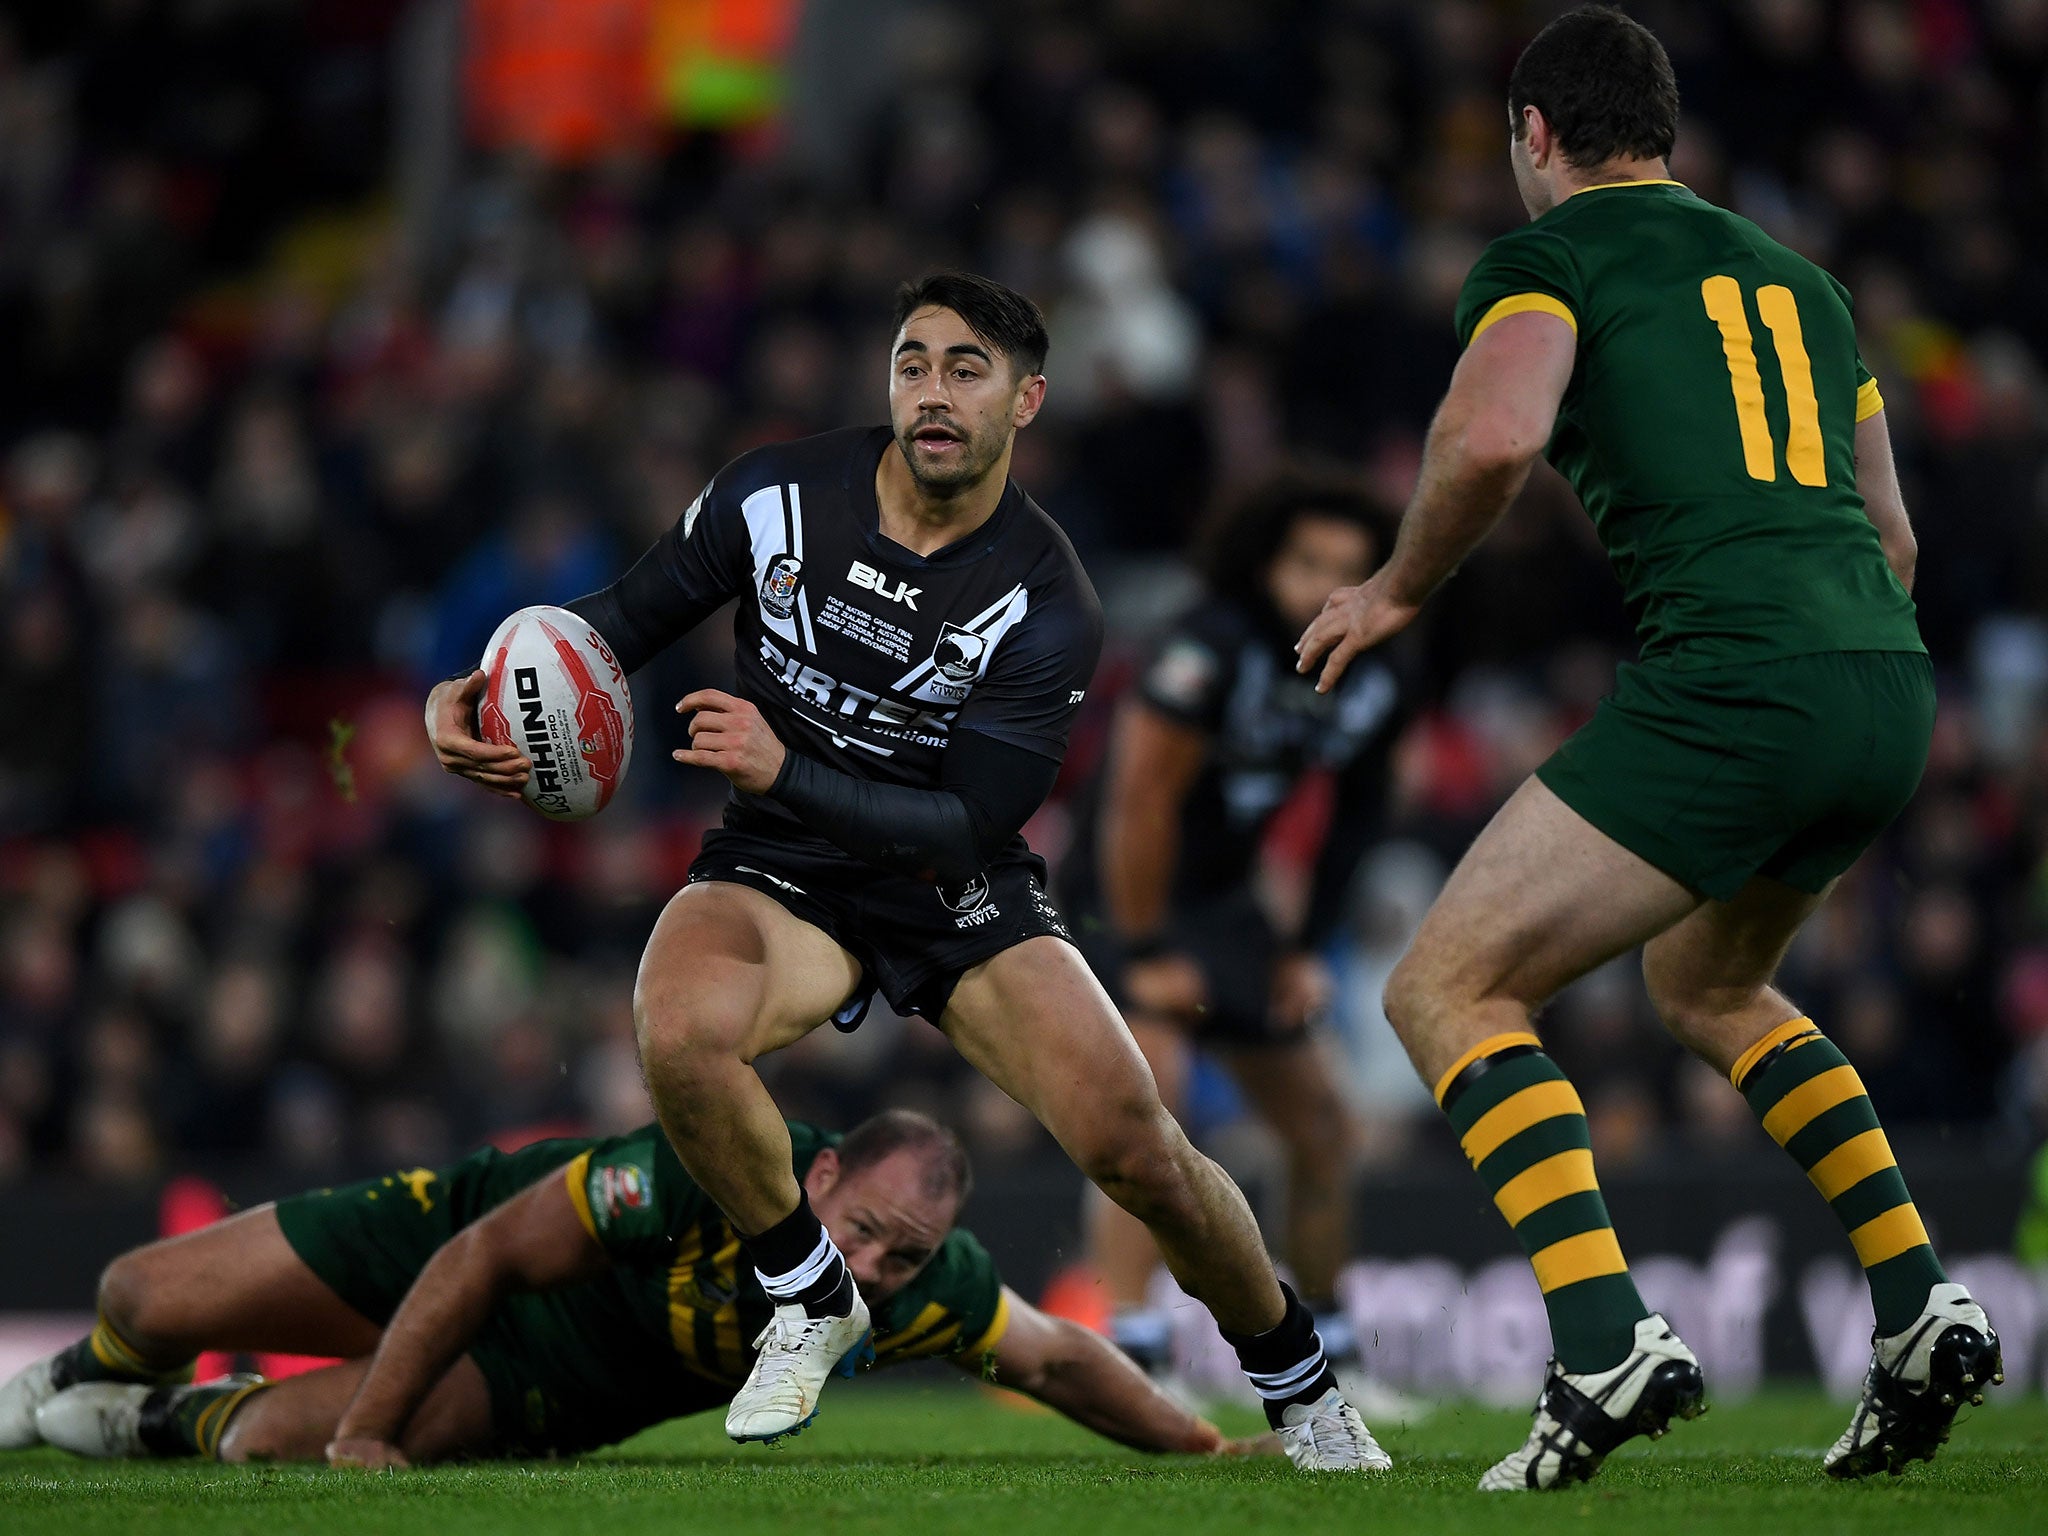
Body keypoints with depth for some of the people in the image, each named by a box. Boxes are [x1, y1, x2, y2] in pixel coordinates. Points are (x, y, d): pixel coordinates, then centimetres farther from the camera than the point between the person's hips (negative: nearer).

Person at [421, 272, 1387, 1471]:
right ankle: (812, 1302, -7)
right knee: (680, 1036, -35)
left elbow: (968, 826, -19)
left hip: (959, 894, -1)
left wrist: (784, 771, -32)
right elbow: (629, 618, 3)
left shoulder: (1046, 606, -16)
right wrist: (477, 698, -15)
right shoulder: (775, 497, -10)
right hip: (784, 874, 1)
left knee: (1134, 1147, -17)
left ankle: (1301, 1384, 12)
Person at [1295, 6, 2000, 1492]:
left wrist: (1399, 587, 0)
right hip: (1892, 683, 8)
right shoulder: (1796, 277, 25)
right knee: (1708, 985, 32)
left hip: (1734, 678, -8)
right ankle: (1920, 1302, 18)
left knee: (1448, 990, 0)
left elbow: (1493, 433, -16)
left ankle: (1609, 1340, -17)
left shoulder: (1546, 258, 4)